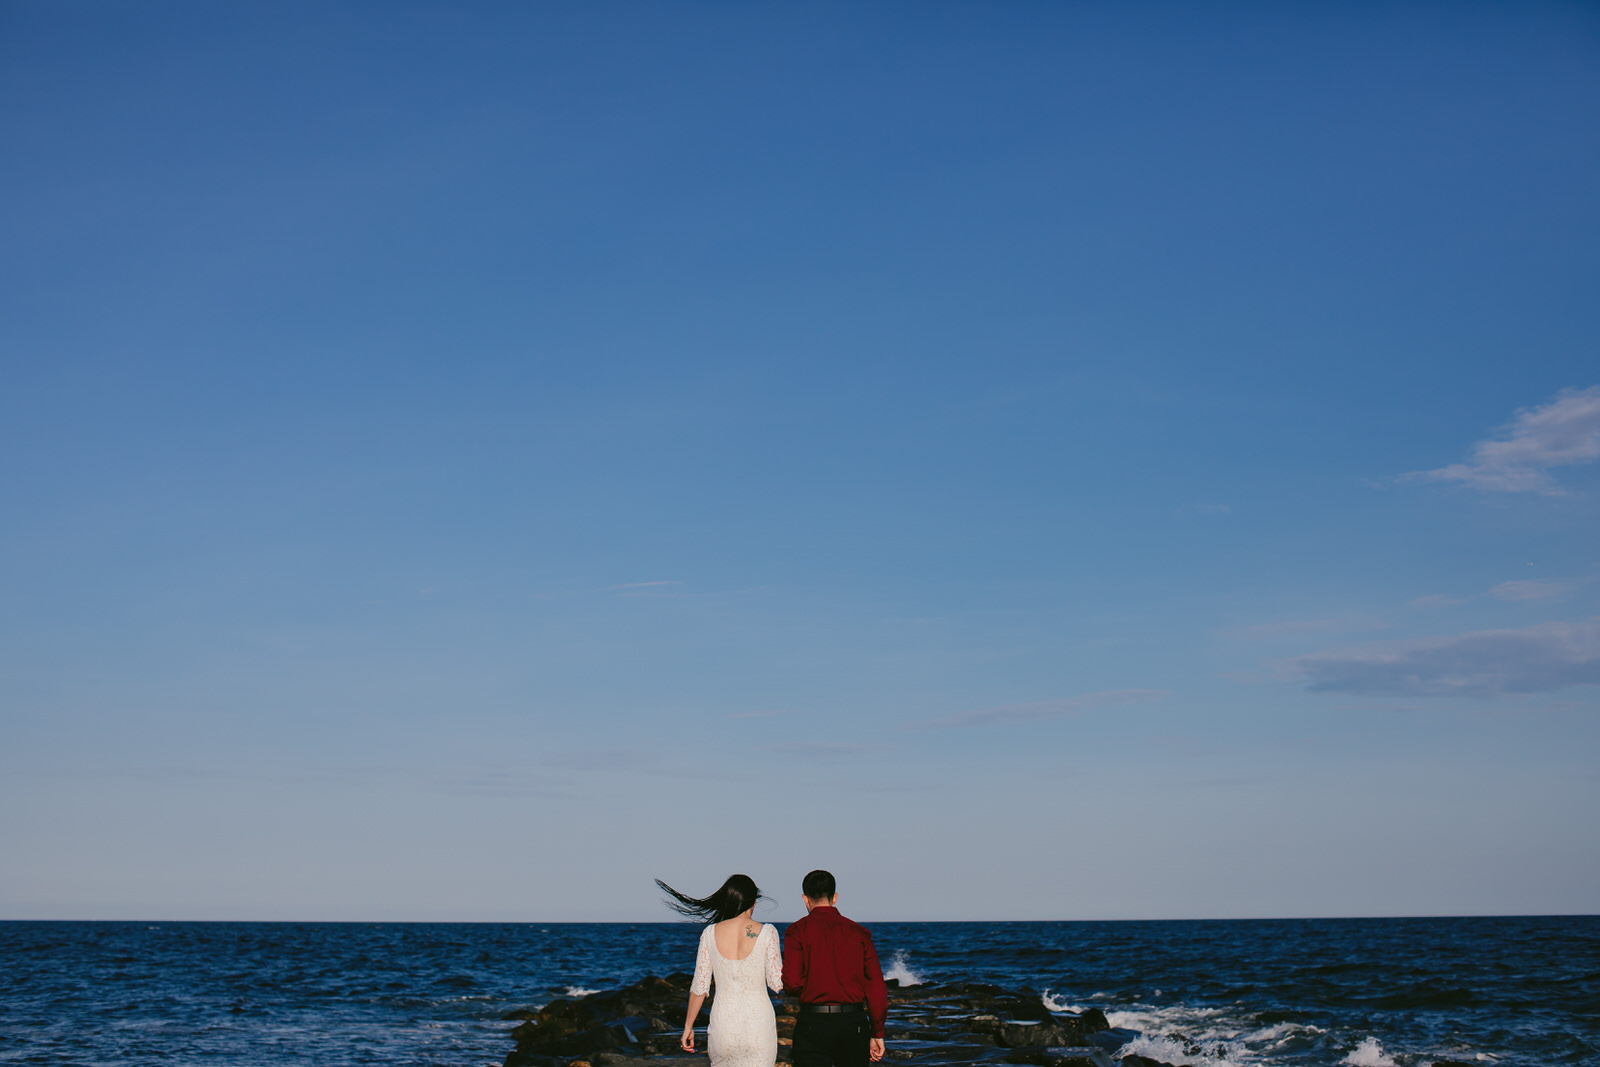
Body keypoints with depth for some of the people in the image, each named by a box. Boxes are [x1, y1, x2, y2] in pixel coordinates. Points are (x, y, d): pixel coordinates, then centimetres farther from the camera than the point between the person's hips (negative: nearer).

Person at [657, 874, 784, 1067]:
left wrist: (688, 1026, 13)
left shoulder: (710, 933, -1)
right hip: (759, 1023, -3)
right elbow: (777, 984, -5)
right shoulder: (766, 932, -7)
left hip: (723, 1021, 3)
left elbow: (699, 987, 2)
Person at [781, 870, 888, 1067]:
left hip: (813, 1023, -3)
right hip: (854, 1022, 3)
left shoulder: (798, 930, -1)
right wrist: (877, 1034, 9)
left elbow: (791, 983, -11)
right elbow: (876, 986, 4)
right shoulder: (859, 932, 7)